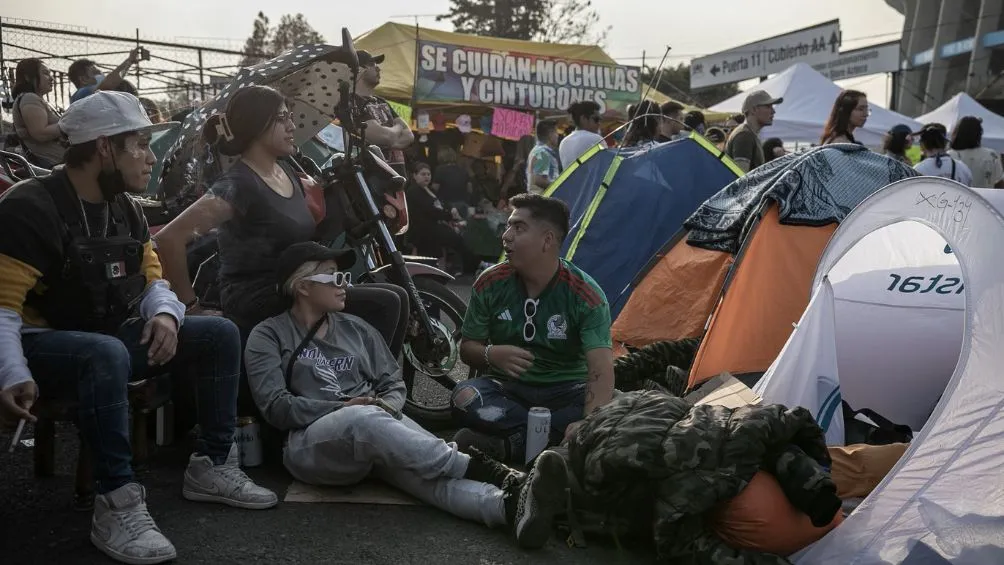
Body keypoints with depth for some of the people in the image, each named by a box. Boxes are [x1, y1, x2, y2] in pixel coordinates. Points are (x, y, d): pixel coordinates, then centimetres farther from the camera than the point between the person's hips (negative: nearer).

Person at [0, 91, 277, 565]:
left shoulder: (126, 209, 6)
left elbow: (151, 277, 10)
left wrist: (165, 314, -13)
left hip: (111, 337, 8)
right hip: (44, 344, -8)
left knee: (220, 335, -3)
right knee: (107, 355, -41)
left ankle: (211, 466, 2)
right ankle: (117, 504, -31)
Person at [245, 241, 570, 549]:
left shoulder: (356, 328, 19)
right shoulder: (269, 335, 7)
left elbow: (394, 384, 16)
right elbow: (276, 406, -4)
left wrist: (385, 407, -8)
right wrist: (344, 408, -15)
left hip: (374, 424, 3)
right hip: (312, 441, -3)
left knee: (426, 469, -30)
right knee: (364, 419, -38)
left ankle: (512, 505, -59)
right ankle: (482, 471, -41)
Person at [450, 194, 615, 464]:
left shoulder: (585, 294, -16)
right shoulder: (490, 284, -6)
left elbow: (600, 367, -26)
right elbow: (467, 347, 3)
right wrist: (491, 354, -24)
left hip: (565, 391, -1)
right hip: (507, 388, 1)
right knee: (465, 397, -31)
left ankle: (509, 442, -28)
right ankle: (558, 438, -25)